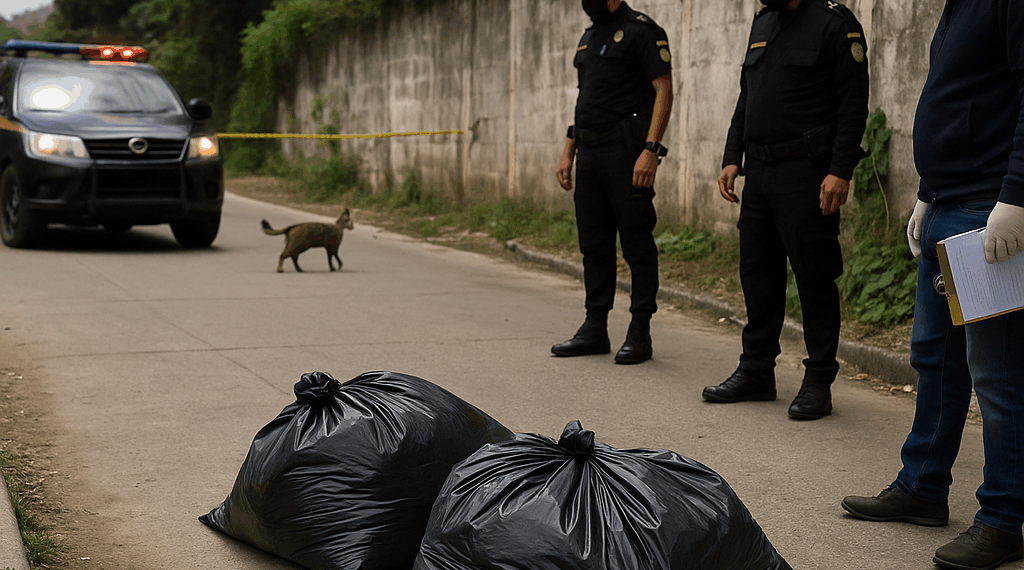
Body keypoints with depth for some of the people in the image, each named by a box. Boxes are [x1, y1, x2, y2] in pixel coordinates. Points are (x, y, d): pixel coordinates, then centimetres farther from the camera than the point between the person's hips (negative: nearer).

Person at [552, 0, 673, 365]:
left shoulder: (641, 31, -7)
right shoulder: (588, 38, 19)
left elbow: (664, 90, -13)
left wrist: (650, 150, -21)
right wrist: (568, 152, 18)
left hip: (626, 155, -8)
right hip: (590, 155, 8)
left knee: (637, 245, -3)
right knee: (594, 245, 10)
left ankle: (640, 334, 1)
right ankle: (594, 330, 17)